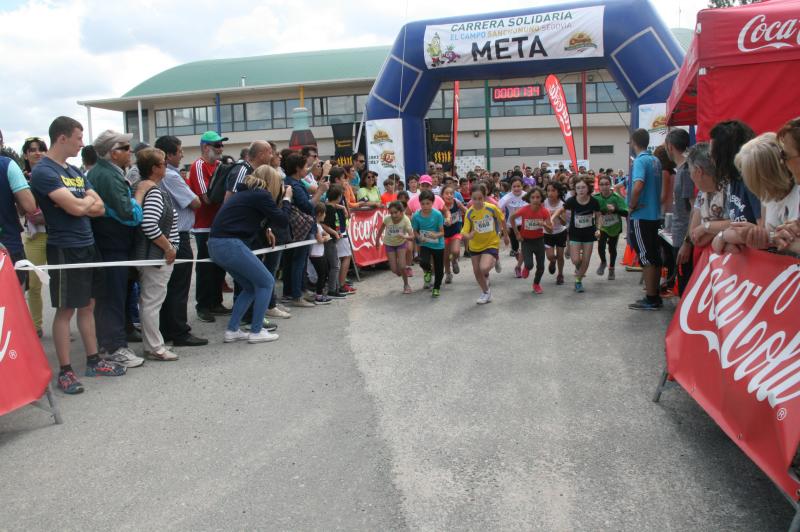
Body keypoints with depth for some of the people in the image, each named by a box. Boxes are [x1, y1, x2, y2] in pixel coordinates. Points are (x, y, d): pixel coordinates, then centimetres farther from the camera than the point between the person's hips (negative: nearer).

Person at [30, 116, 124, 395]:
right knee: (66, 309, -1)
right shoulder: (43, 171, -12)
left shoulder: (75, 171, 13)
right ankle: (65, 371, 8)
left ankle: (94, 361, 22)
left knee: (88, 305, 13)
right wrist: (87, 199, 0)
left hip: (87, 246, 8)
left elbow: (100, 208, 8)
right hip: (65, 249, -8)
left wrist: (78, 204, -11)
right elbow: (77, 208, -21)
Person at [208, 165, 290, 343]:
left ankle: (232, 330, 18)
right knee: (266, 282, 4)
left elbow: (270, 220, 26)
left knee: (251, 286, 19)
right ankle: (256, 331, 7)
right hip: (230, 244, -9)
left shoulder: (247, 193, 20)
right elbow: (283, 221, -2)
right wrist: (287, 199, 12)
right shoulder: (261, 195, -6)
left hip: (216, 244, 9)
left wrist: (280, 199, 21)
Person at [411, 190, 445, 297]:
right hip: (425, 244, 1)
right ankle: (428, 271, 14)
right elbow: (415, 232, -1)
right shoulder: (416, 216, -12)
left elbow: (442, 232, -13)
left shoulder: (437, 214, -18)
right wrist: (420, 237, -22)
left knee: (439, 269, 8)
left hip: (438, 245, -1)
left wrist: (436, 235, -34)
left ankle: (436, 288, 35)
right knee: (423, 262, -25)